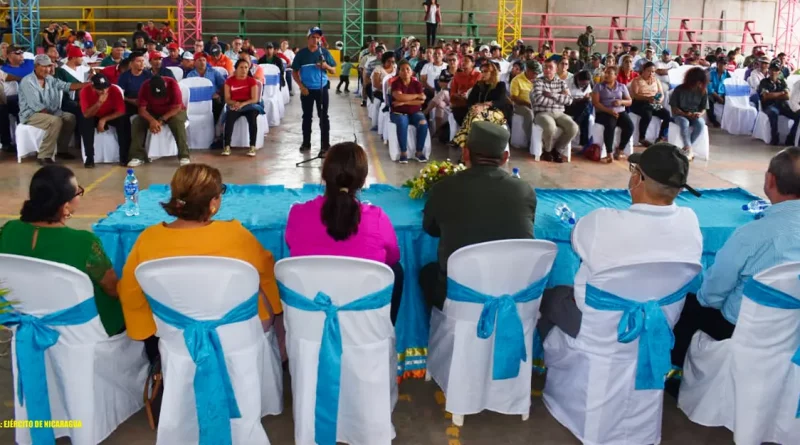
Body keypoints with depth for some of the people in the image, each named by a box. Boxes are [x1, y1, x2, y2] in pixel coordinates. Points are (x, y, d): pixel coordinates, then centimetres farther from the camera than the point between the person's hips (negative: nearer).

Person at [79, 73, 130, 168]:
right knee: (86, 122, -33)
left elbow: (121, 111, -22)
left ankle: (124, 157, -20)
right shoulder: (85, 92, -25)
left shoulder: (115, 91, -24)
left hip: (111, 116, 0)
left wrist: (104, 119, -31)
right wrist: (99, 103, -43)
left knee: (124, 121, -29)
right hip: (94, 117, 0)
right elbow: (86, 115, -29)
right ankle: (89, 158, -25)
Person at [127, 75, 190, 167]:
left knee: (178, 121, -36)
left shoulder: (172, 84, -27)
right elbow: (142, 109, -19)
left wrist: (162, 120, -33)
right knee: (136, 122, -22)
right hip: (153, 113, 3)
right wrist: (152, 120, -38)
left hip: (173, 112, -2)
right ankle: (138, 156, -16)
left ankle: (184, 155, -31)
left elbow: (177, 107, -25)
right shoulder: (145, 86, -20)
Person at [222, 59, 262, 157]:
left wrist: (243, 104, -23)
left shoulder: (252, 81, 3)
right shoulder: (229, 81, 7)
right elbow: (227, 99, 3)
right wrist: (234, 103, -20)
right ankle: (227, 146, -34)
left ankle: (252, 147, -36)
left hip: (249, 105, -1)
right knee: (229, 118, -33)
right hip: (234, 106, 1)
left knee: (252, 118, -35)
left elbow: (255, 99, -6)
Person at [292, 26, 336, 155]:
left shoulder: (324, 52, 0)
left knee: (323, 117, -1)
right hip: (307, 89, 1)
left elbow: (333, 71, 4)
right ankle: (306, 143, 21)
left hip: (322, 88, -1)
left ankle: (325, 146, 1)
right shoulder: (301, 53, -1)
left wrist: (326, 66, -17)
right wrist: (301, 86, -8)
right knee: (307, 116, 10)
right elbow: (295, 72, 4)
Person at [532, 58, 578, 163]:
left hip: (559, 113, 4)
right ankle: (547, 150, -5)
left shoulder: (561, 82, 14)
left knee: (573, 127, -24)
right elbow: (539, 99, -15)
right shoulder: (538, 82, 2)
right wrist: (560, 98, -4)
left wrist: (552, 95, -8)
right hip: (542, 113, -4)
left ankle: (557, 150, 0)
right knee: (550, 126, -37)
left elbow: (569, 100, 2)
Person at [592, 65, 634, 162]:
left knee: (630, 126, -24)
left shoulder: (622, 87, 15)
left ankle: (619, 150, -9)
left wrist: (621, 101, -10)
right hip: (604, 113, -3)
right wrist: (609, 111, -17)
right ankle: (609, 153, -32)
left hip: (620, 112, 4)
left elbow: (629, 102, 14)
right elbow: (595, 102, -5)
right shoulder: (599, 86, 6)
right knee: (610, 125, -36)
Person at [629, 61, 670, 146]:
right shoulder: (636, 81, 3)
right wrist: (647, 98, -27)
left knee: (667, 114, -21)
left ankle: (662, 137, -12)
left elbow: (662, 94, 12)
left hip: (654, 104, 5)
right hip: (639, 103, -5)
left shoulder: (656, 80, 19)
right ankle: (642, 138, -20)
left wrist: (660, 99, -13)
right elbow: (634, 95, -11)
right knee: (647, 115, -36)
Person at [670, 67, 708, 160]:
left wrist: (700, 114, -18)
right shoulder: (679, 89, -10)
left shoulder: (703, 91, -2)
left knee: (701, 124, -32)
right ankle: (689, 150, -35)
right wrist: (685, 114, -21)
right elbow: (674, 108, -7)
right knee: (684, 123, -38)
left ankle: (685, 148, -23)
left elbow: (703, 108, 6)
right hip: (680, 115, -2)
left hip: (695, 116, 2)